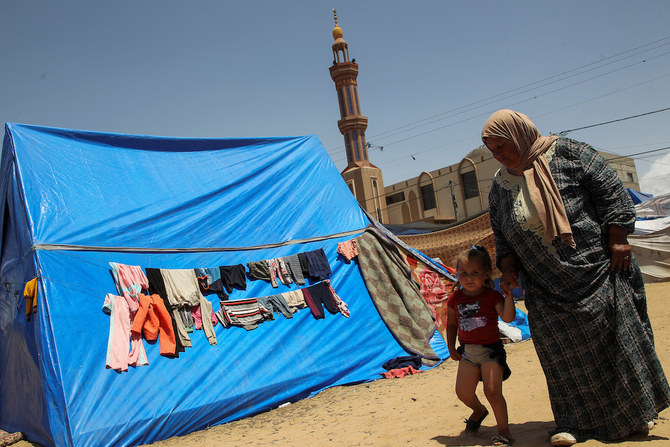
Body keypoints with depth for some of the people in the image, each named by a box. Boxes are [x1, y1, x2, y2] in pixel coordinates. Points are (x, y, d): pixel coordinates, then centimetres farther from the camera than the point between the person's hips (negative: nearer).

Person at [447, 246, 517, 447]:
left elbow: (508, 317, -22)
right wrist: (451, 347, 8)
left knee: (492, 390, -11)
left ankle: (504, 431, 9)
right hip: (467, 351, 4)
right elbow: (451, 324, 12)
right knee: (463, 392, 2)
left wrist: (508, 294, -29)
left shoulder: (492, 295, -8)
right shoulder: (456, 298, 1)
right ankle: (479, 410, 37)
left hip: (490, 349, -4)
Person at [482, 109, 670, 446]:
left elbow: (611, 191, -7)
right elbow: (501, 236, 13)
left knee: (618, 336, 7)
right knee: (564, 351, 2)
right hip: (547, 290, 3)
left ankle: (636, 411, 26)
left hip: (597, 271, -3)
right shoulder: (499, 187, 6)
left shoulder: (567, 153, -7)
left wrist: (617, 240, -13)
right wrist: (509, 270, 1)